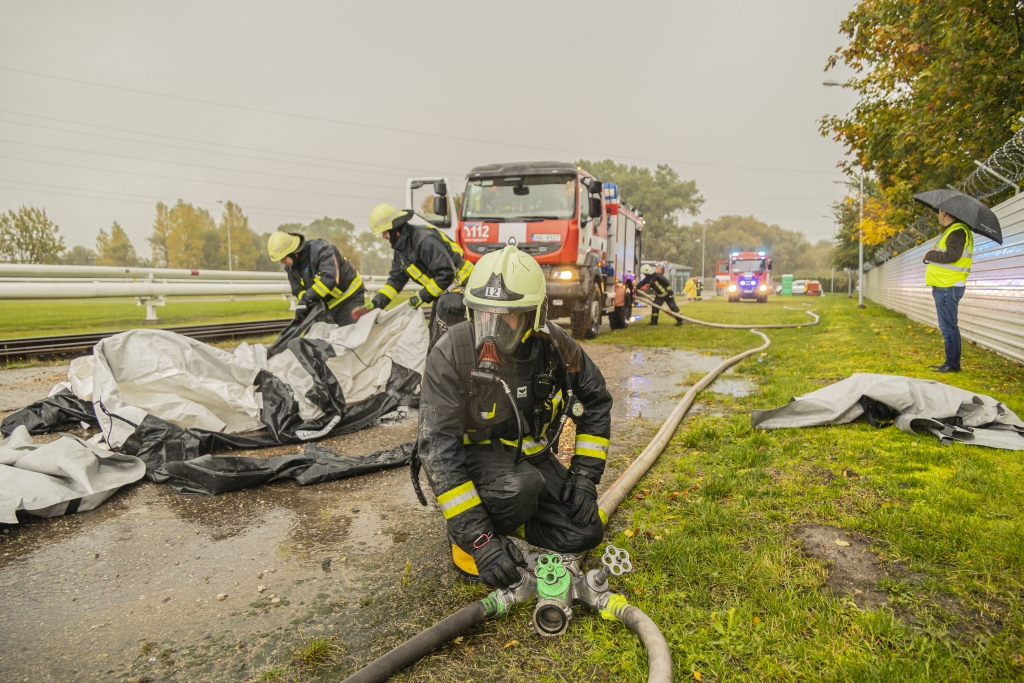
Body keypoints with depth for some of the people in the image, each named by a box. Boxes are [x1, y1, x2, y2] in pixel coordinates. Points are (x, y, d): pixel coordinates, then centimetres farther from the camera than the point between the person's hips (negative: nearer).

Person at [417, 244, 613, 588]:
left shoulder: (555, 346, -15)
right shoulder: (451, 354, -25)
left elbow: (595, 402, 2)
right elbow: (438, 447, -26)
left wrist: (585, 475, -7)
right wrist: (478, 538, -30)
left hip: (532, 455, 5)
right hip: (474, 455, -4)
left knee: (585, 533, -8)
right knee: (519, 488, -36)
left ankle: (501, 513, 12)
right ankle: (463, 539, -6)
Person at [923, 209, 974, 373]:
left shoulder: (958, 231, -13)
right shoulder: (953, 230, 19)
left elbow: (953, 255, -25)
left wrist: (930, 255, -12)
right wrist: (934, 254, 7)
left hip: (948, 287, -11)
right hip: (945, 286, 11)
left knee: (949, 327, -7)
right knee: (948, 326, 14)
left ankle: (953, 364, -3)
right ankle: (951, 363, 20)